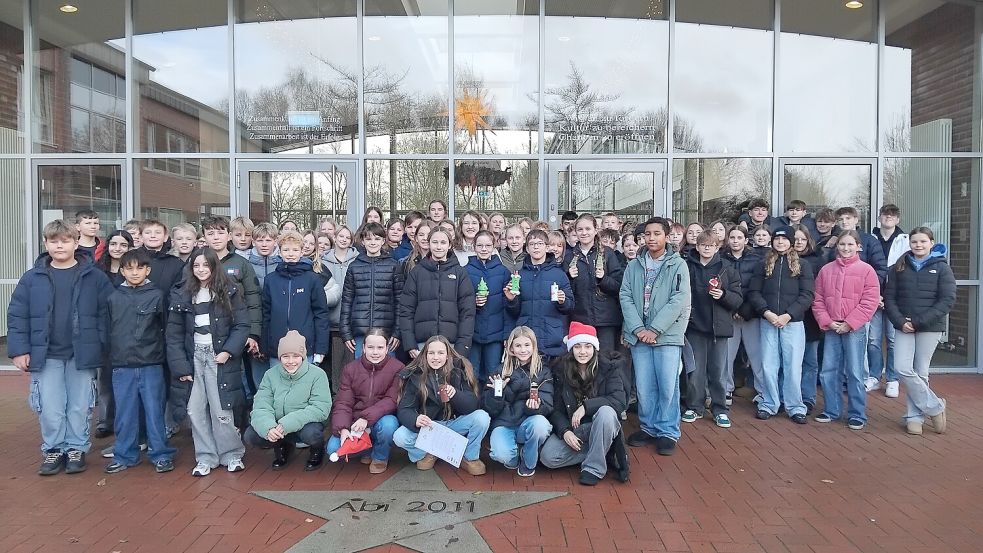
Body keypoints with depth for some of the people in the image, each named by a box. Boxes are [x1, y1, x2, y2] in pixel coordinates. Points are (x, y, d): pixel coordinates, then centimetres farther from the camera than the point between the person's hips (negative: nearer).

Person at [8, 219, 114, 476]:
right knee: (50, 408, 6)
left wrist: (103, 346, -10)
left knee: (79, 406, 9)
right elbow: (17, 316, 3)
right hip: (45, 355, 1)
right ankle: (53, 449, 23)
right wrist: (19, 349, -3)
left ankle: (77, 449, 24)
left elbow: (106, 313, -3)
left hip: (82, 354, -1)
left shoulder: (94, 277, -2)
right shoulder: (32, 278, 2)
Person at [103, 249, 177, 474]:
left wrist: (160, 353, -1)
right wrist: (109, 358, 6)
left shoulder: (157, 295, 0)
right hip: (122, 366, 2)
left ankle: (161, 455, 13)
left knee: (154, 411, 3)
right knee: (124, 413, 10)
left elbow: (164, 329, 2)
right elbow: (107, 329, 9)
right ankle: (124, 455, 23)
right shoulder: (113, 298, 6)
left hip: (151, 365, -2)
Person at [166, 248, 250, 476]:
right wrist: (180, 366, -3)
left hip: (219, 358, -3)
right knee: (196, 411, 4)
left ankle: (232, 455, 13)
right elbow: (174, 334, 4)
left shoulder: (230, 292, 0)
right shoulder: (182, 295, 6)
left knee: (221, 410, -2)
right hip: (193, 358, 3)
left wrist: (228, 351, -15)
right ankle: (205, 458, 16)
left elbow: (242, 325, -3)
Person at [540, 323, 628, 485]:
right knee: (547, 457, -22)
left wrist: (586, 407, -29)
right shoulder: (561, 370, -2)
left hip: (601, 426, -2)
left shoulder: (609, 366, -8)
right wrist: (565, 431, -21)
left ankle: (594, 467, -19)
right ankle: (605, 454, -6)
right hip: (571, 428, 3)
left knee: (606, 411, -35)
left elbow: (620, 400, -20)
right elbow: (556, 409, -2)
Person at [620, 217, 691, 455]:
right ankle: (648, 427, 21)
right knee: (643, 386, 6)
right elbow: (625, 297, 4)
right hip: (639, 335, 3)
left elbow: (679, 300, -9)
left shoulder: (678, 265, 0)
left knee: (668, 386, -1)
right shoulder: (634, 266, 11)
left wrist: (655, 329, -15)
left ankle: (668, 432, 12)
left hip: (668, 335, -3)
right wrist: (637, 328, -10)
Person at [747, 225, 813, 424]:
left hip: (793, 323, -2)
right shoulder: (764, 265, 10)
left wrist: (788, 315, -14)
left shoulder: (802, 265, 4)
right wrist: (766, 312, -11)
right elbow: (754, 292, 4)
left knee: (793, 366, 0)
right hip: (768, 322, 2)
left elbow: (807, 295, -4)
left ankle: (795, 407, 10)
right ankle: (768, 405, 15)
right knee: (768, 366, 4)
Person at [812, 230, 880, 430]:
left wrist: (849, 323, -12)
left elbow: (870, 302, -8)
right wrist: (827, 321, -5)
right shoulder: (826, 270, 8)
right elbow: (818, 300, 8)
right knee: (828, 371, 7)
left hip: (855, 329, -4)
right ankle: (831, 410, 20)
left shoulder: (866, 270, -3)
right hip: (831, 328, 4)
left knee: (855, 373, 1)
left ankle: (857, 415, 12)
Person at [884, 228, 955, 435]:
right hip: (903, 327, 2)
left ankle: (915, 416, 15)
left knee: (920, 372, 1)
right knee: (902, 369, -9)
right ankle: (934, 407, 7)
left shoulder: (941, 268, 0)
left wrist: (919, 321, -15)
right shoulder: (900, 267, 7)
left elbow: (948, 300, -8)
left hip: (930, 327, -2)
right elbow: (889, 297, 5)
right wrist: (900, 322, -10)